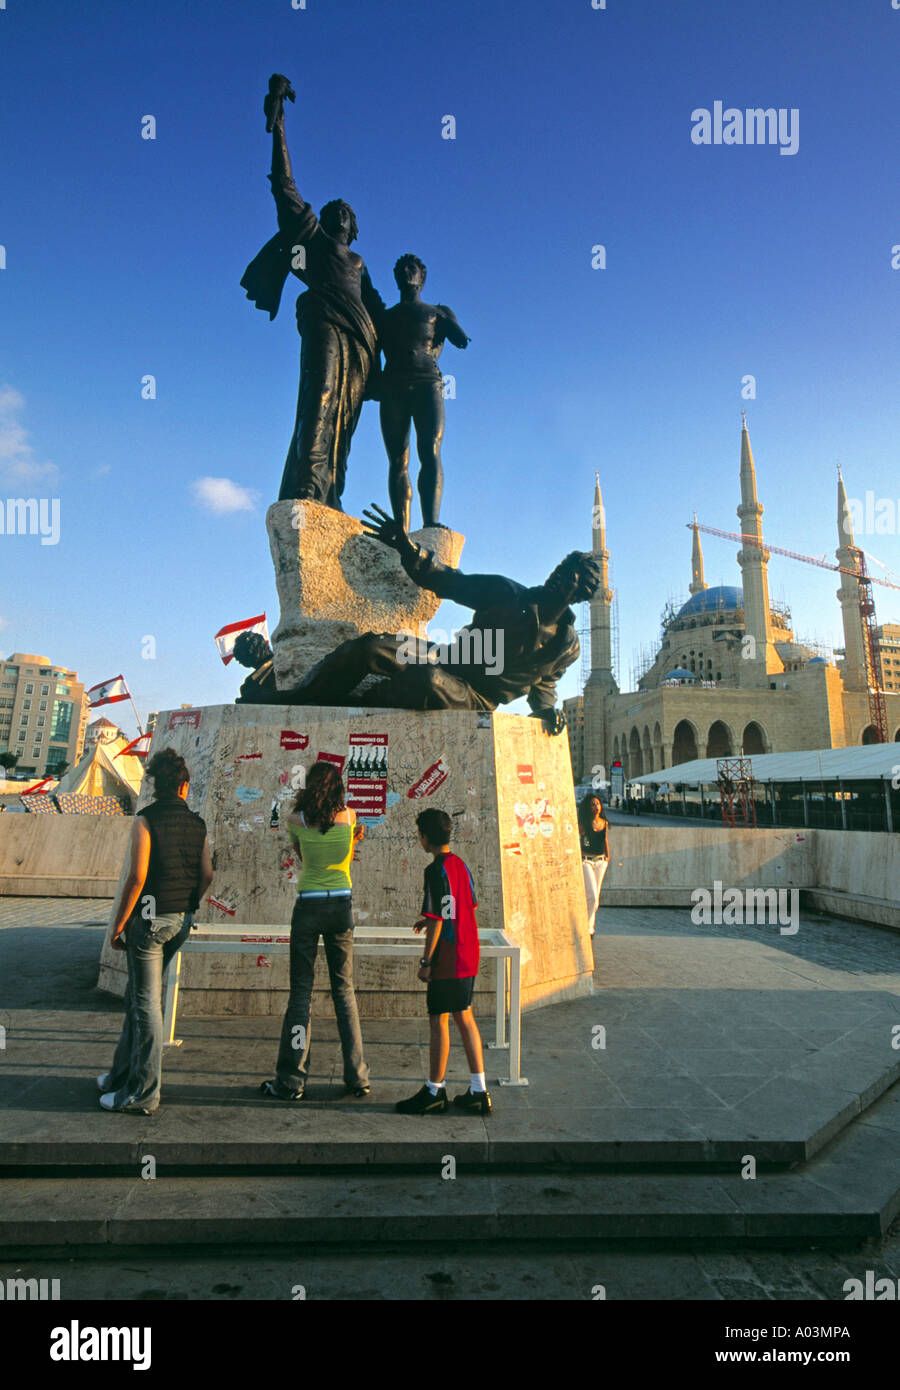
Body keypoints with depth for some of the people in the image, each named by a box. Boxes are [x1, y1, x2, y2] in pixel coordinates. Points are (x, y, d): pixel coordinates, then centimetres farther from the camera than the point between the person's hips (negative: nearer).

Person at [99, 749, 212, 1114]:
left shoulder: (146, 819, -11)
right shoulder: (197, 823, 5)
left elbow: (137, 876, -17)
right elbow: (207, 874, 4)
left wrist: (118, 925, -9)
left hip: (149, 920, -6)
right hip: (181, 921, 6)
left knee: (146, 1003, 1)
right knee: (138, 997, 20)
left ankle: (143, 1094, 9)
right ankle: (123, 1073, 33)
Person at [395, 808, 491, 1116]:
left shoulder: (436, 870, -16)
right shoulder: (461, 864, 9)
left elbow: (437, 920, -19)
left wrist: (426, 960, -14)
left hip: (447, 959, -9)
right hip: (468, 956, 9)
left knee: (439, 1021, 3)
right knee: (464, 1018, 14)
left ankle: (434, 1091, 16)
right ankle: (478, 1091, 18)